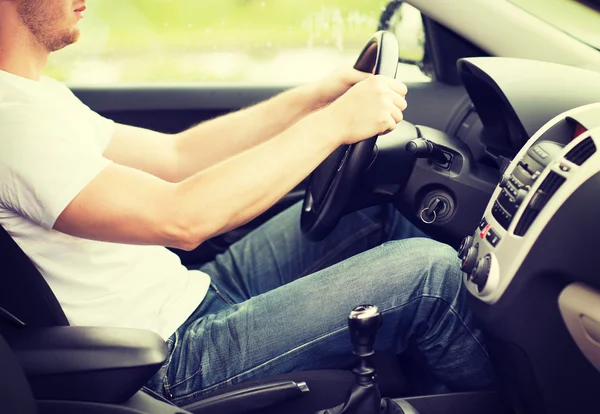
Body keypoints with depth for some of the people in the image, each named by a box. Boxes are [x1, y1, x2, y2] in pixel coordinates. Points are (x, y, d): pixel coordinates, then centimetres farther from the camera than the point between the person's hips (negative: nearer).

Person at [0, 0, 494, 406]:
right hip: (178, 359, -10)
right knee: (430, 270, -12)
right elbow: (181, 218, -32)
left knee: (375, 213, 12)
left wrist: (312, 98, 5)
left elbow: (174, 155, 12)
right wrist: (333, 122, -25)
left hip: (187, 293, 10)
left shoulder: (40, 96, 11)